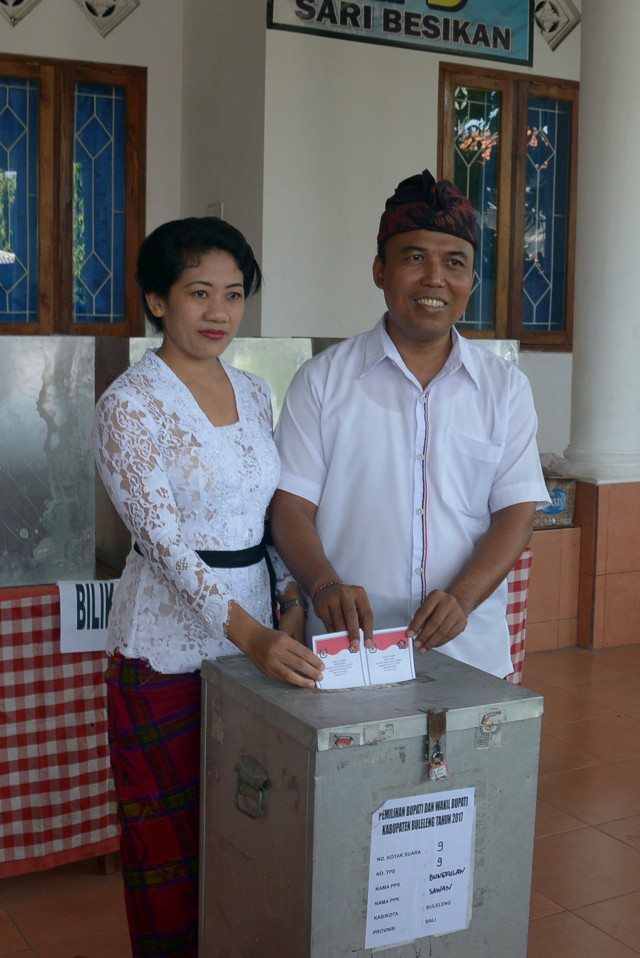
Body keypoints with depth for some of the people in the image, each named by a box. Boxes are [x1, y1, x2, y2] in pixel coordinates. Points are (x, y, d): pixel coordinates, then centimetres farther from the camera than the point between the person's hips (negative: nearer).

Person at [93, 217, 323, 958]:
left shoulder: (253, 392, 7)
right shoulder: (129, 405, -13)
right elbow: (163, 539, -22)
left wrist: (292, 600, -2)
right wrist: (249, 635, -32)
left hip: (257, 630, 6)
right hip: (170, 642, -6)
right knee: (172, 832, 8)